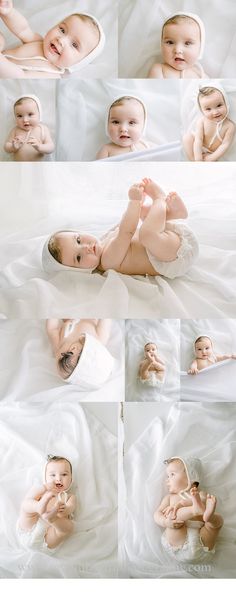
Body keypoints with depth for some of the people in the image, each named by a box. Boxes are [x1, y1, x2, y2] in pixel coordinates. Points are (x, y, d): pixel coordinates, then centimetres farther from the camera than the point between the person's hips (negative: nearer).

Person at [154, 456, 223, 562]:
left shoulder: (201, 495, 17)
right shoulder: (170, 497, 22)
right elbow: (157, 514, 8)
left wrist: (181, 504, -22)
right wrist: (165, 522, -16)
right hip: (178, 545, 0)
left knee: (218, 518, -12)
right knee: (172, 515, -17)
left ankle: (209, 516, -44)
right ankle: (196, 509, -41)